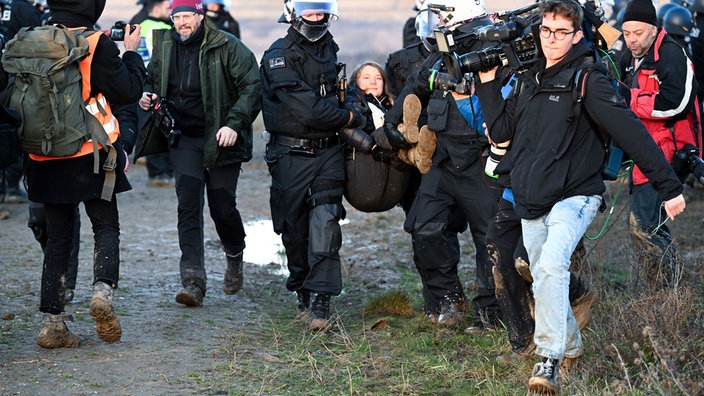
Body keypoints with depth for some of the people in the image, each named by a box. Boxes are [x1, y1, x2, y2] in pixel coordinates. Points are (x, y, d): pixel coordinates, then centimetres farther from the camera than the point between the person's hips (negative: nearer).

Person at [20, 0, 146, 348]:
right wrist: (131, 54, 8)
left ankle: (51, 322, 6)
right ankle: (103, 290, -14)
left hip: (46, 158, 3)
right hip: (91, 154, -3)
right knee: (106, 227, 11)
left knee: (58, 237, 10)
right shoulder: (97, 44, -12)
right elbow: (127, 90, -7)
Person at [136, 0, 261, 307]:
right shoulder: (164, 47, 5)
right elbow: (153, 80, 22)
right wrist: (148, 96, -1)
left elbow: (252, 86, -12)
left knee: (222, 206, 2)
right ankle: (193, 282, -14)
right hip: (184, 138, 3)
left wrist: (234, 124, -21)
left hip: (220, 139, -3)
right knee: (188, 204, -10)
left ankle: (235, 259, 35)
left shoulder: (227, 47, -11)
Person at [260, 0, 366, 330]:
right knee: (295, 228, 5)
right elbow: (308, 110, -18)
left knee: (325, 220, -11)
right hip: (292, 155, -3)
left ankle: (319, 301, -14)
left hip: (328, 151, 4)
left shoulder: (329, 50, 12)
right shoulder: (278, 57, -10)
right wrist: (352, 118, -7)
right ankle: (303, 294, 22)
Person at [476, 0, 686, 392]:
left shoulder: (587, 80, -11)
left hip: (574, 197, -7)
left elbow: (631, 131, -17)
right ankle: (570, 345, 37)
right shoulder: (529, 80, 10)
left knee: (552, 265, -28)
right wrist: (488, 83, 1)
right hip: (531, 204, 7)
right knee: (544, 279, 14)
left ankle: (549, 360, -27)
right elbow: (501, 130, 10)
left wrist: (670, 186, -21)